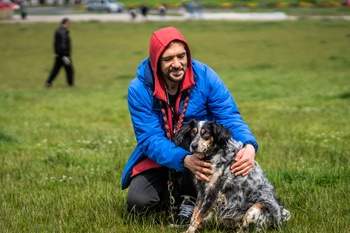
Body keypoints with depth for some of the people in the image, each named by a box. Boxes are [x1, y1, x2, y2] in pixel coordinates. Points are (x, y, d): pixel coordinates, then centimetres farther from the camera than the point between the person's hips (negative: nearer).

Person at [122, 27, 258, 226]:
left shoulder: (205, 77, -17)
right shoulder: (139, 89, -18)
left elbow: (230, 118, -17)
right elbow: (150, 139, -23)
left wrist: (249, 146, -40)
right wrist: (185, 160, -43)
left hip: (202, 153, 0)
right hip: (160, 158, 0)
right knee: (137, 202, -22)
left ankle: (191, 198, -7)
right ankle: (179, 195, 10)